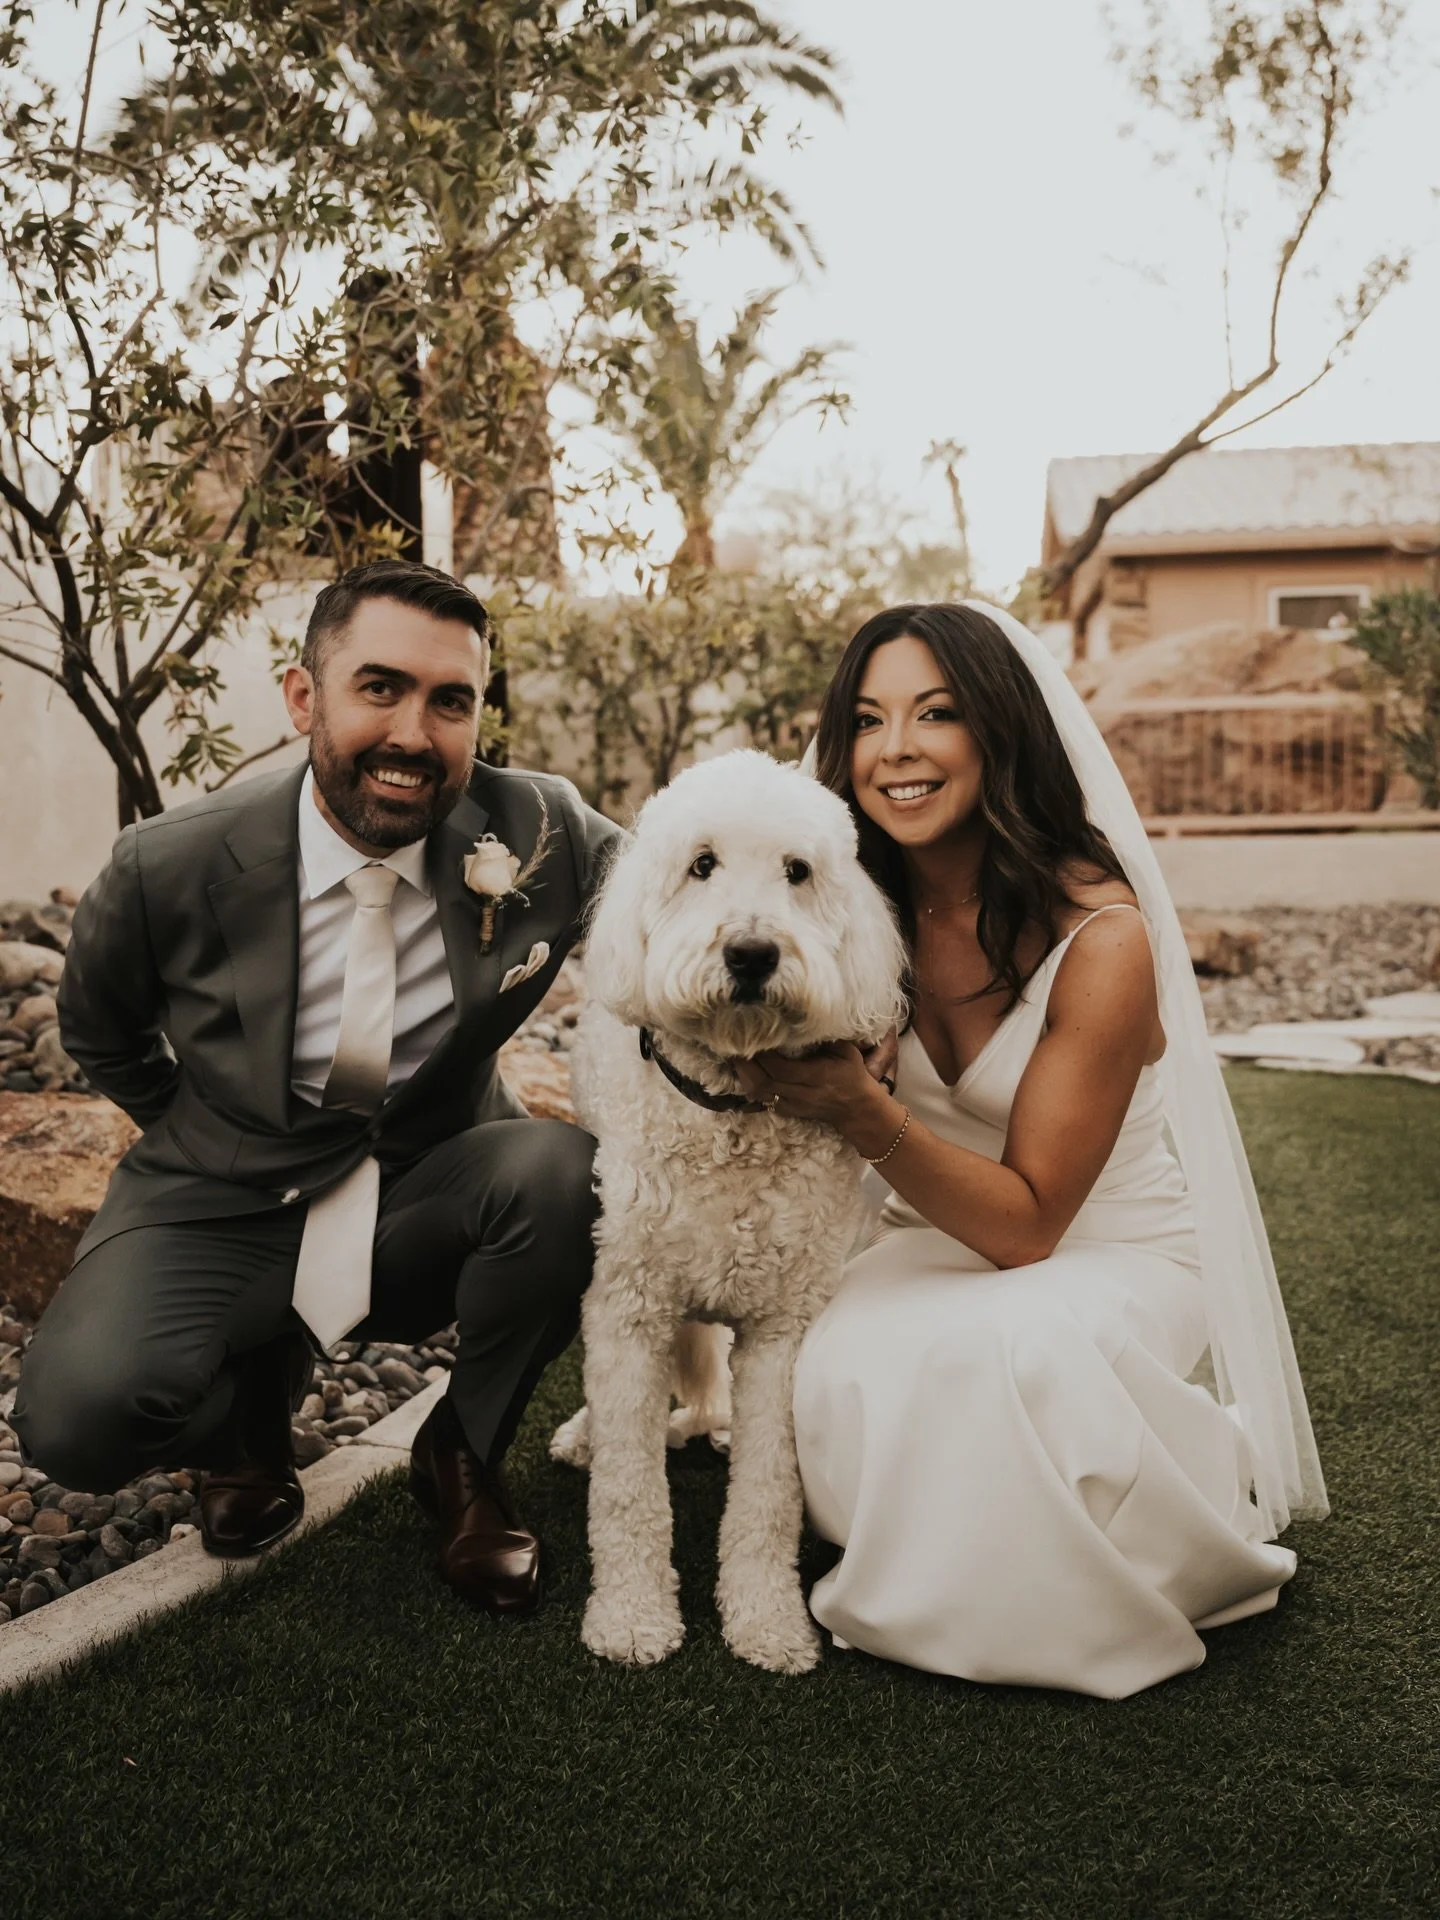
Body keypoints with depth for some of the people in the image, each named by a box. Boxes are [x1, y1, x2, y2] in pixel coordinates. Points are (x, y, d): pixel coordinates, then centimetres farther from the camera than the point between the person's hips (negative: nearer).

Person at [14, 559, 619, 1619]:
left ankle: (464, 1457, 1)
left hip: (432, 1201, 1)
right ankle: (256, 1396, 14)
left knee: (567, 1169, -31)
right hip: (225, 1205, -1)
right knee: (79, 1413, -27)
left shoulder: (543, 833, -16)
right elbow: (100, 1033, 6)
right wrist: (214, 1138, 6)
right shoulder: (171, 867, -15)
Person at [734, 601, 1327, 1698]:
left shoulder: (1102, 936, -23)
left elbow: (1029, 1222, -22)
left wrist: (862, 1112, -36)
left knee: (1000, 1351, -36)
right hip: (942, 1240, 4)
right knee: (842, 1374, -29)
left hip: (1112, 1253, -3)